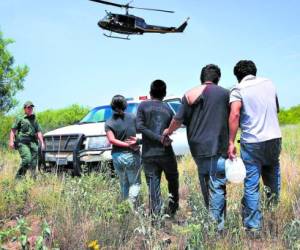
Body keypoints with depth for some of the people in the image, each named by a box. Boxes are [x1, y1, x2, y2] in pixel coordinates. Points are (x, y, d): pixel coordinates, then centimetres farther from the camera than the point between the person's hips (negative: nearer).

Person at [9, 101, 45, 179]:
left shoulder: (34, 120, 23)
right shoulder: (20, 118, 8)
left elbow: (38, 132, 19)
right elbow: (13, 130, 3)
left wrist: (42, 142, 7)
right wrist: (11, 141, -9)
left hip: (32, 143, 5)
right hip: (22, 142, -5)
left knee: (33, 162, -2)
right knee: (27, 159, -20)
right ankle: (19, 177, -7)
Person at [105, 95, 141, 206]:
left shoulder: (109, 123, -2)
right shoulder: (132, 117, -2)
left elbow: (112, 140, -13)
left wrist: (128, 145, -13)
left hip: (117, 157, 2)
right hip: (132, 155, -2)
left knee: (123, 184, 19)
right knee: (135, 182, 10)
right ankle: (132, 202, -10)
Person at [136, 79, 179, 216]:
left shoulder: (143, 105, 1)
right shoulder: (168, 109, 8)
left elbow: (140, 127, -10)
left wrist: (159, 138, -11)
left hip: (148, 154, -1)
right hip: (166, 153, 1)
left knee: (153, 185, 4)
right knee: (173, 179, 22)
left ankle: (156, 214, 2)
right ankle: (173, 204, 14)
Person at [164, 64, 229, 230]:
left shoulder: (190, 95, 5)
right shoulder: (225, 94, 5)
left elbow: (178, 120, 6)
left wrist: (168, 131, 23)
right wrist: (231, 144, 17)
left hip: (198, 148, 2)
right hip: (219, 148, -2)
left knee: (205, 185, 16)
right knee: (217, 186, -2)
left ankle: (210, 218, 28)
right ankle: (217, 223, -3)